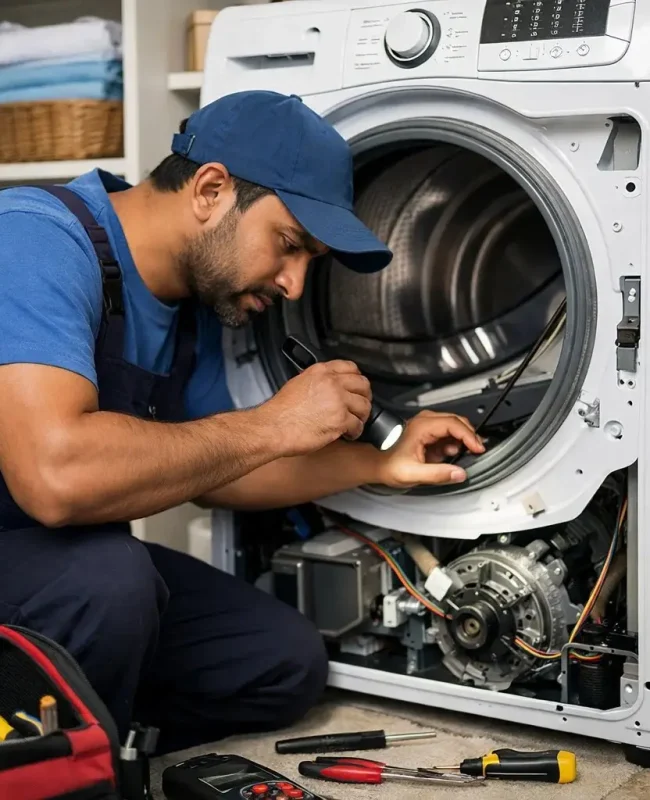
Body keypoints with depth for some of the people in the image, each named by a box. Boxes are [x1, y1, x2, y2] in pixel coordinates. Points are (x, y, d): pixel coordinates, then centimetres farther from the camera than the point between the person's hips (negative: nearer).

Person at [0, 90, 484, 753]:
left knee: (288, 665, 3)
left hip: (87, 564, 9)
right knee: (106, 574, -35)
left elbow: (203, 464, 17)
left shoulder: (195, 305, 3)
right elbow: (55, 477, -40)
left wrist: (380, 466, 5)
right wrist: (274, 425, -27)